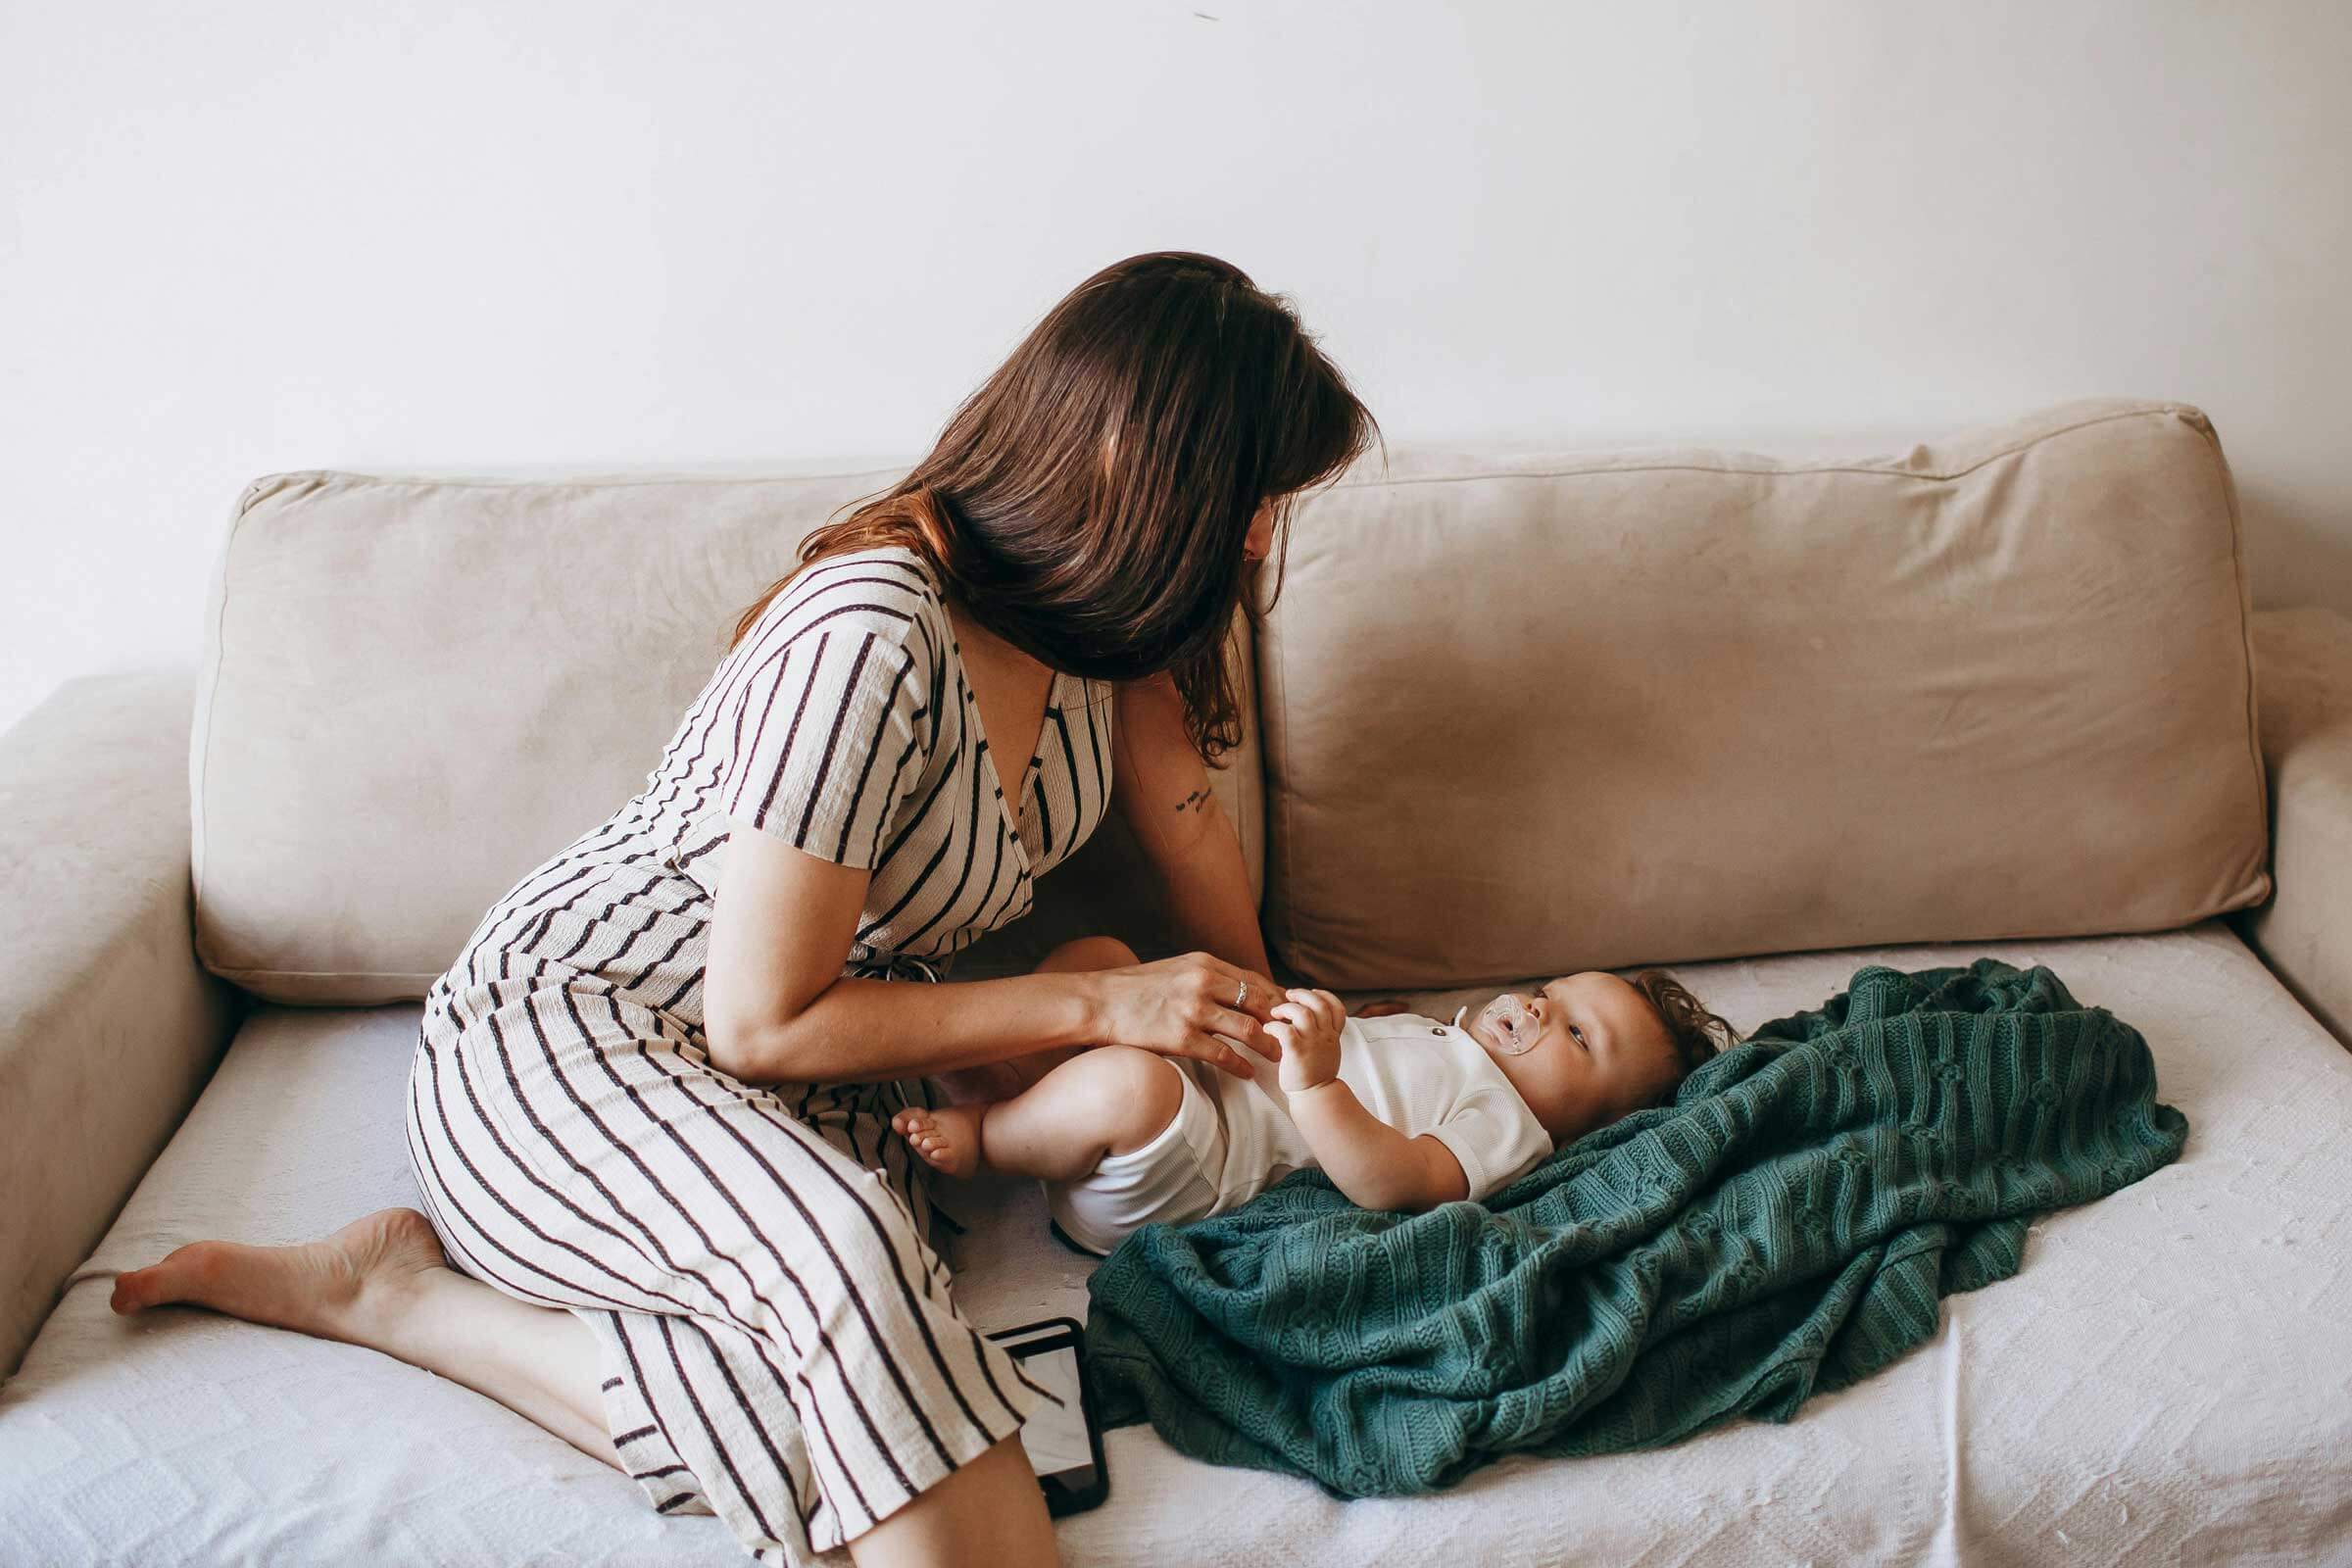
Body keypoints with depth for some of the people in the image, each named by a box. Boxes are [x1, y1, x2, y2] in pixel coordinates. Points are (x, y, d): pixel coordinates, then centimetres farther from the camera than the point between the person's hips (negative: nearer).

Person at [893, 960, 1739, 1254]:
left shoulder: (1506, 1123, -6)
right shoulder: (1442, 1038, 24)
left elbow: (1391, 1181, -26)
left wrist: (1315, 1082, -36)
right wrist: (1350, 1026, 22)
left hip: (1182, 1175, -10)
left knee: (1128, 1086, -37)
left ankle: (976, 1138, -10)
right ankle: (1004, 1090, 0)